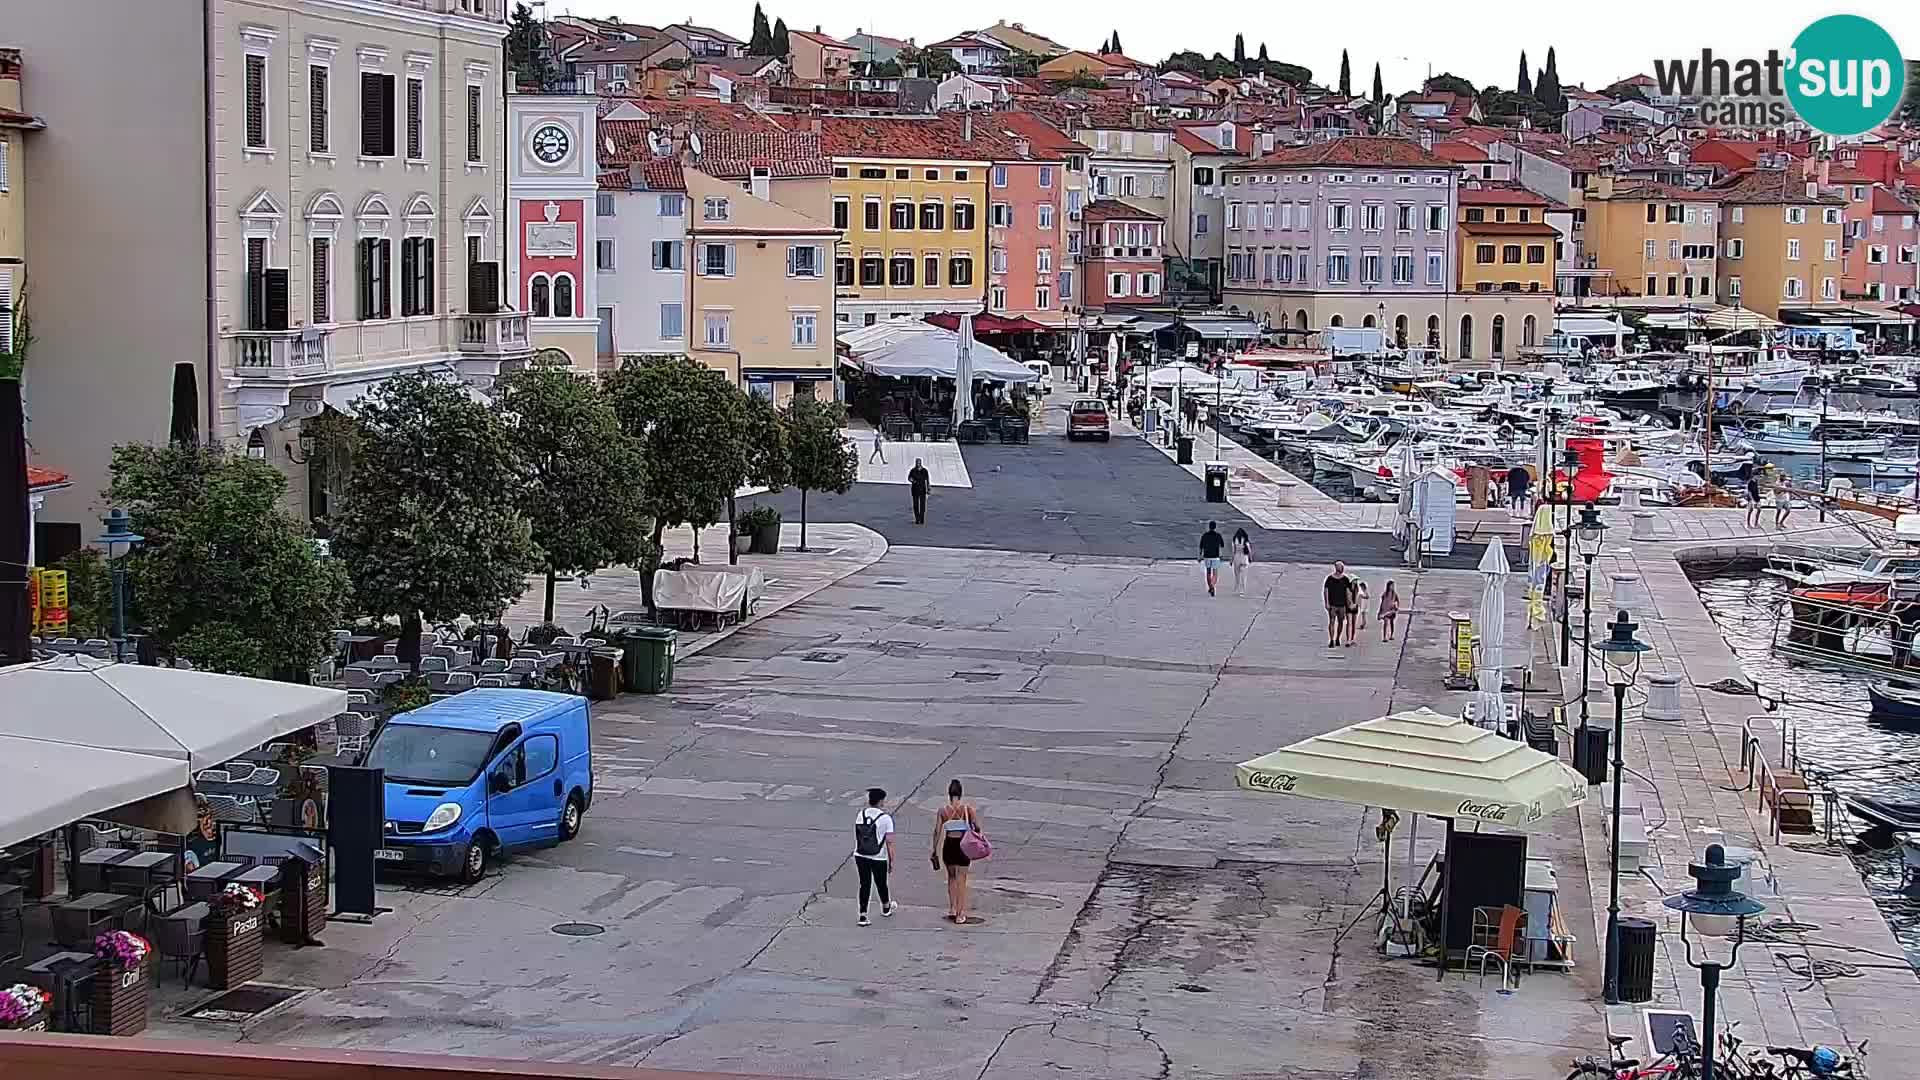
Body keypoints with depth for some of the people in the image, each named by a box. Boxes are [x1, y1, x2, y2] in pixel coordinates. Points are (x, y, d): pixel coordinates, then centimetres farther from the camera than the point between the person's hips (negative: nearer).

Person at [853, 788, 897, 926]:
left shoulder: (860, 814, 1)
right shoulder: (885, 818, -11)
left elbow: (856, 836, 11)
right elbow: (889, 841, -11)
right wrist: (891, 859, -3)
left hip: (860, 856, 3)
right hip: (878, 858, -3)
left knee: (864, 885, 8)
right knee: (881, 883, 17)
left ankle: (863, 915, 2)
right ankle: (886, 907, 41)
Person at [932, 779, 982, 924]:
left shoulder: (942, 810, -4)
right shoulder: (968, 808, -8)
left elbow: (937, 832, -5)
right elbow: (977, 827, -10)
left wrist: (935, 851, 3)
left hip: (948, 845, 1)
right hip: (963, 845, -1)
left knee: (951, 877, 23)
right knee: (961, 880, 7)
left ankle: (952, 909, 26)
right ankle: (961, 915, 7)